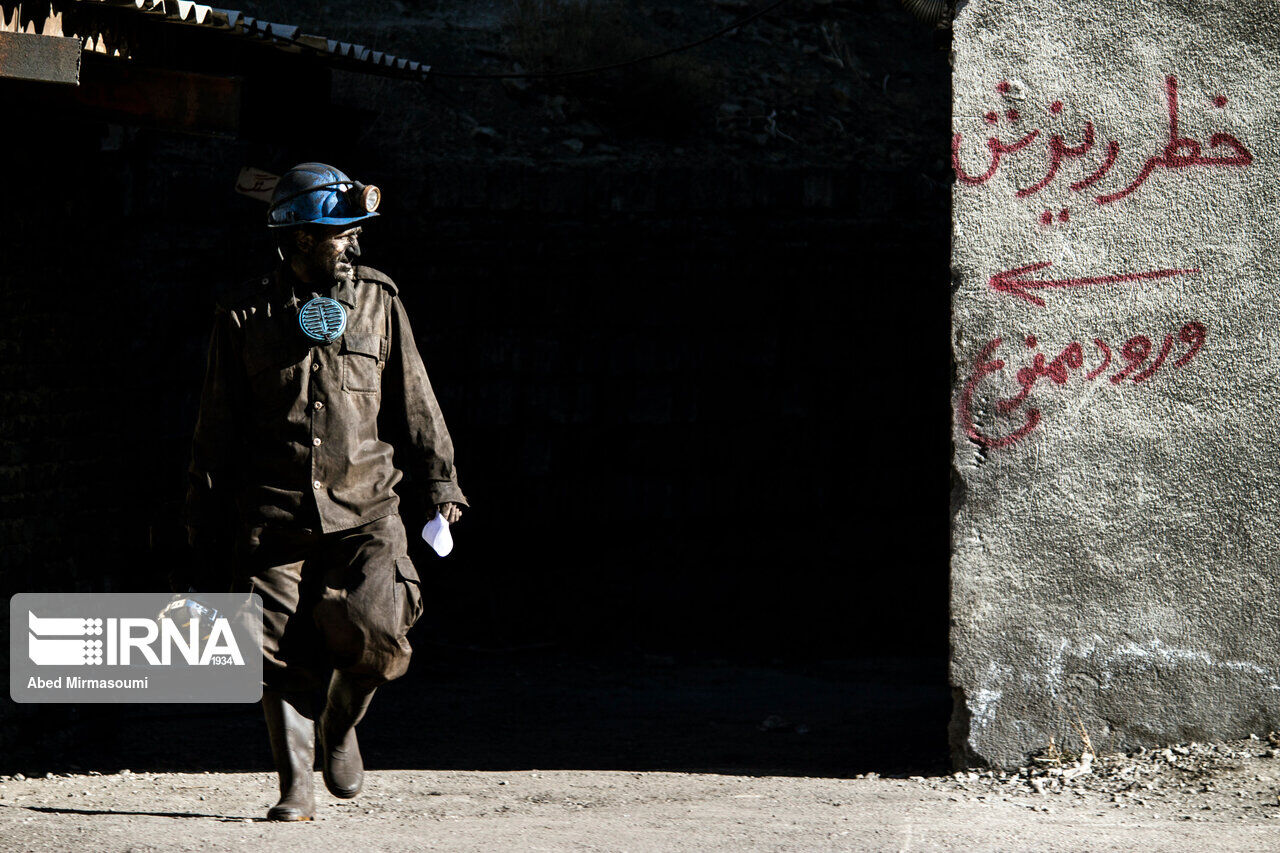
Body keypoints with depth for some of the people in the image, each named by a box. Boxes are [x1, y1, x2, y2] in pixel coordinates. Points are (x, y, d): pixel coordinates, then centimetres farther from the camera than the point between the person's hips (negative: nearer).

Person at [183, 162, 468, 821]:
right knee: (282, 655, -4)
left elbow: (413, 401, 14)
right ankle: (295, 787, 5)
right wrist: (206, 522, 10)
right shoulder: (244, 315, 7)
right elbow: (217, 427, 11)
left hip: (364, 510, 0)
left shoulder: (377, 302, 10)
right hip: (273, 514, 0)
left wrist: (440, 480, 7)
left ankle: (339, 727, 13)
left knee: (373, 630, -16)